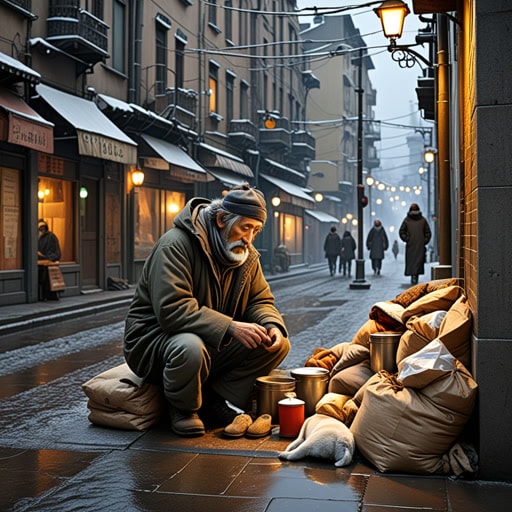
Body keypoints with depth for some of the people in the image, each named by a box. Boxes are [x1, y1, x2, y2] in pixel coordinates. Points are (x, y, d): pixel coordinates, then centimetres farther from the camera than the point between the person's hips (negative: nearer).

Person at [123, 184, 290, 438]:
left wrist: (271, 325, -17)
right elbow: (172, 309, -32)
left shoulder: (248, 256, 3)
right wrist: (230, 327, -37)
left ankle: (219, 401, -2)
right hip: (154, 339, -7)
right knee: (190, 348, -41)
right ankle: (183, 409, -9)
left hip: (214, 345, 7)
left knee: (277, 344, -10)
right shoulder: (176, 245, -22)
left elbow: (260, 300, 7)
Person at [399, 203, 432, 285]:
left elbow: (428, 232, 14)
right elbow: (401, 231, 10)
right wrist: (406, 239, -3)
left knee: (419, 261, -7)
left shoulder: (423, 220, 9)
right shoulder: (406, 220, 6)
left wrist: (425, 241, 3)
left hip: (420, 245, 1)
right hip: (410, 245, 0)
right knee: (411, 261, -3)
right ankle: (413, 276, 1)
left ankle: (415, 277, -5)